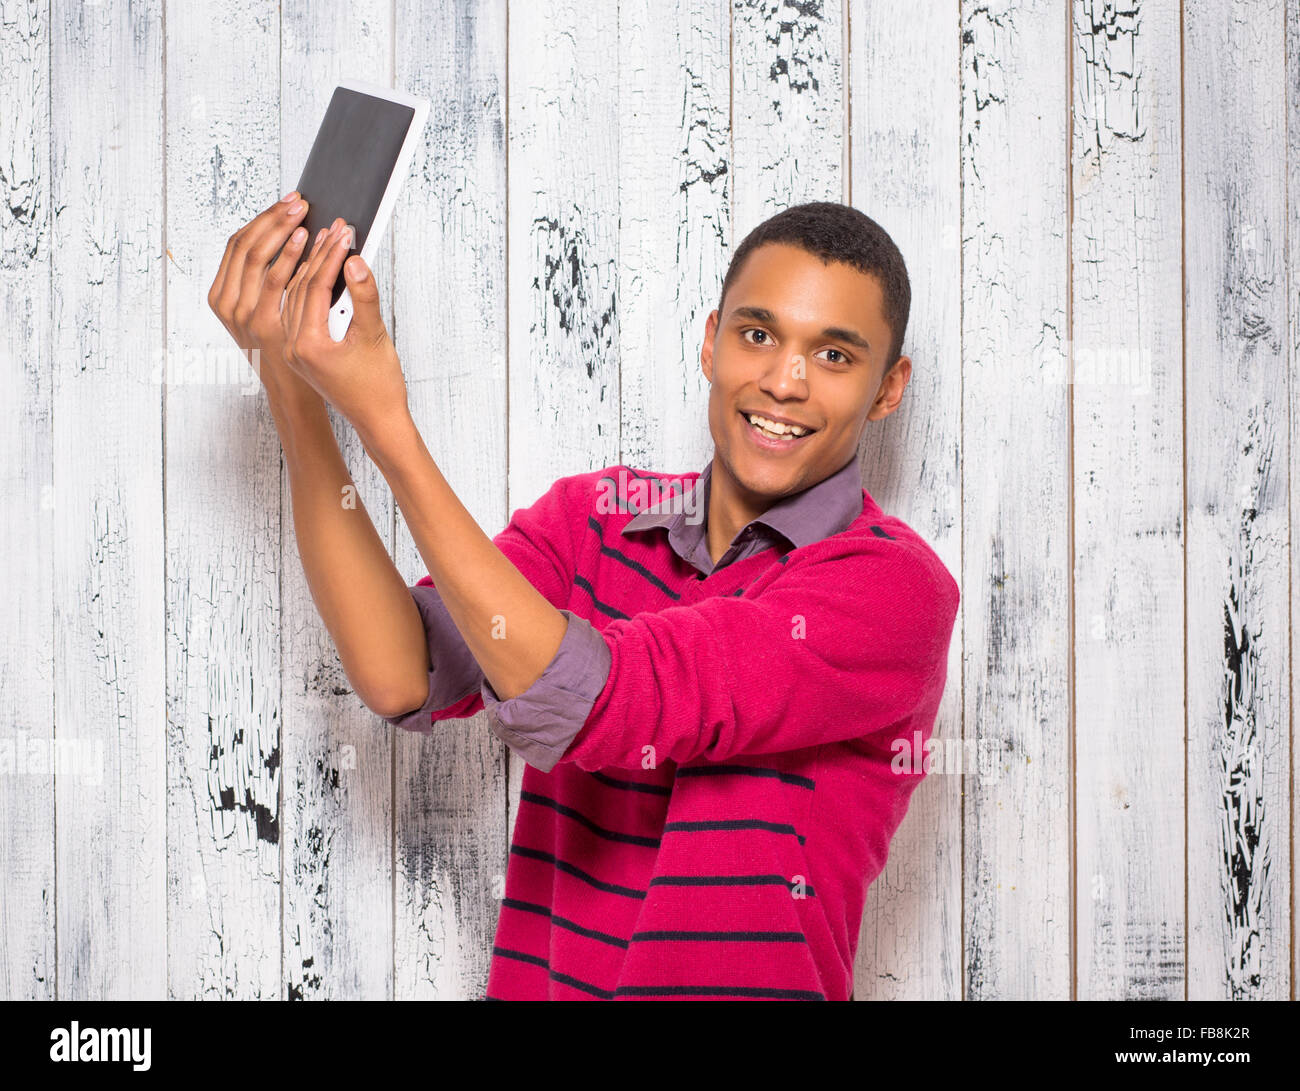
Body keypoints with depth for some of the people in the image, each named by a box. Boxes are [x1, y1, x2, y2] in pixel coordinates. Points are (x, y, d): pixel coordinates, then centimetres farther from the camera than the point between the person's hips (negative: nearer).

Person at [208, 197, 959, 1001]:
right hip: (538, 980, 4)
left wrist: (384, 421, -18)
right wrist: (292, 392, -11)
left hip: (748, 984, -3)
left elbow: (586, 702, -19)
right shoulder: (595, 516, 7)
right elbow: (403, 679, -7)